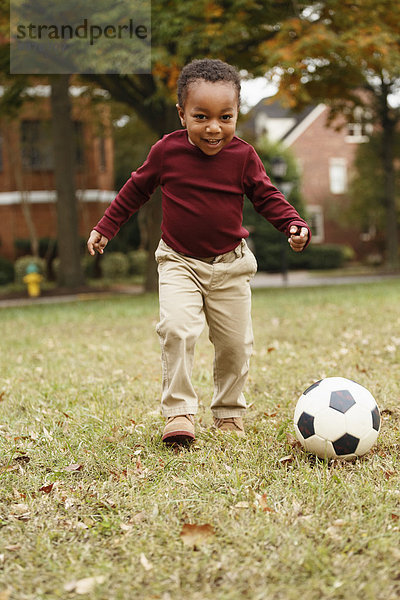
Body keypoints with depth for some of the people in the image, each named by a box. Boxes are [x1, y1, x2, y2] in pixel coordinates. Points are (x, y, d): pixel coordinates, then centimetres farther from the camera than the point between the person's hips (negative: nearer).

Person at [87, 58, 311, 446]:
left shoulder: (243, 156, -7)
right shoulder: (167, 151, -8)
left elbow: (267, 197, 1)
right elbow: (136, 189, 7)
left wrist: (293, 225, -17)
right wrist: (105, 227, 11)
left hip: (230, 266, 2)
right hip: (179, 262, -1)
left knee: (234, 343, 6)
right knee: (176, 329, -22)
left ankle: (229, 412, 25)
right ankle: (178, 411, -13)